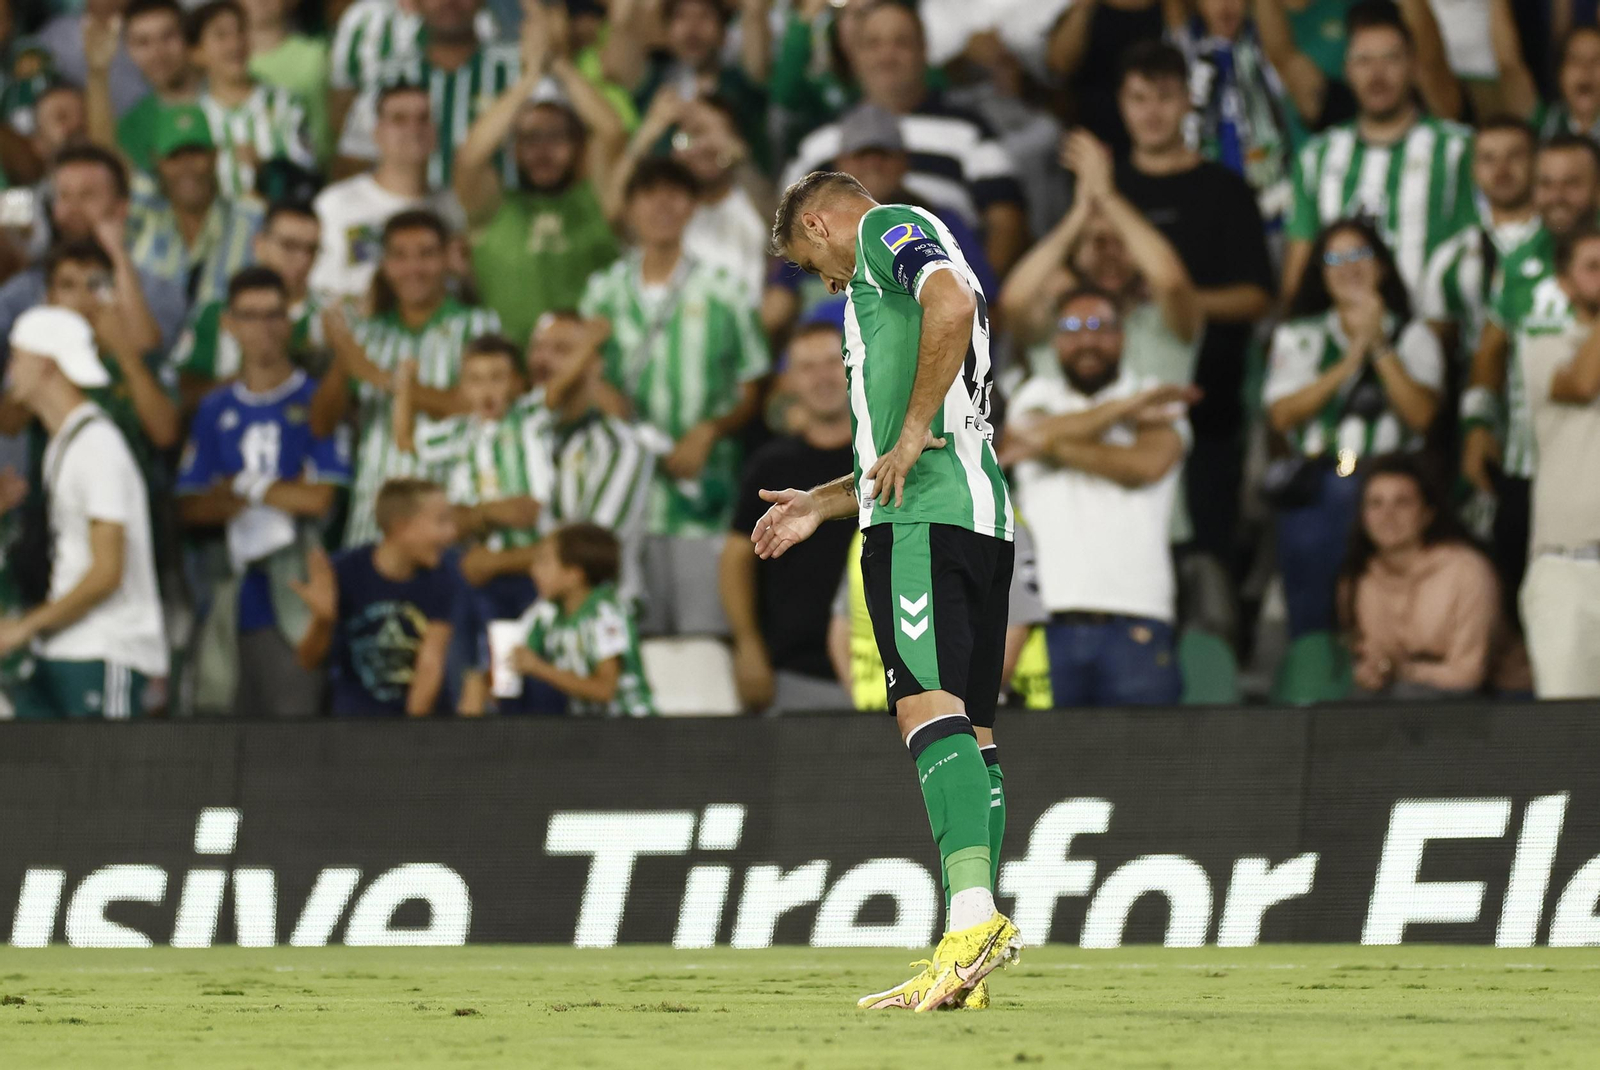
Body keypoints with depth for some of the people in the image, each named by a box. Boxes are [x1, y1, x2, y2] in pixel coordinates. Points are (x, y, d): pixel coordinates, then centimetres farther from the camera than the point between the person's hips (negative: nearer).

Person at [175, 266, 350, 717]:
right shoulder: (216, 409, 14)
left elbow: (319, 498, -7)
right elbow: (189, 507, 9)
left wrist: (239, 487, 2)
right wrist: (280, 495, -4)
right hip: (235, 597, 4)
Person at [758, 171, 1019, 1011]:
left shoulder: (888, 228, 3)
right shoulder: (896, 266, 32)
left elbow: (954, 301, -21)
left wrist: (912, 431, -16)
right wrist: (822, 505, 38)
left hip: (923, 519, -10)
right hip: (978, 510, 10)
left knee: (928, 707, -21)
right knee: (970, 727, 6)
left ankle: (974, 917, -35)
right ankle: (972, 967, 4)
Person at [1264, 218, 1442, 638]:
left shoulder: (1413, 337, 11)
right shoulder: (1299, 336, 15)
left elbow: (1421, 415, -4)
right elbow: (1281, 415, 0)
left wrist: (1379, 346, -6)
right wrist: (1348, 364, -6)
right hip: (1314, 491, 1)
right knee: (1309, 622, -2)